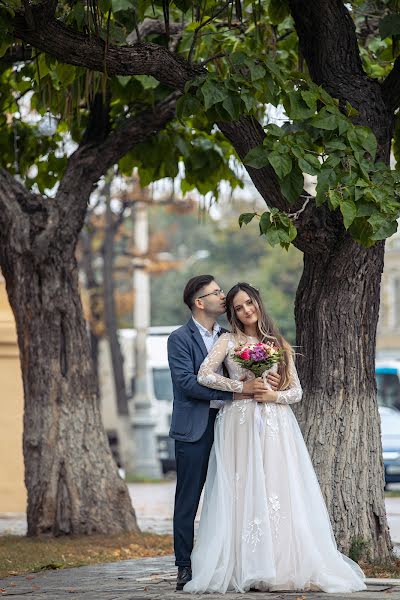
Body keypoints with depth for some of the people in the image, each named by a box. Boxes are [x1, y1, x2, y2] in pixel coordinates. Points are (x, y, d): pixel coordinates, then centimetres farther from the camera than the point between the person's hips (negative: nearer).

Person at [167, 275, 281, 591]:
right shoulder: (180, 339, -4)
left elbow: (246, 372, 20)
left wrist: (268, 380, -4)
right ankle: (185, 568, 2)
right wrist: (236, 390, -21)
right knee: (188, 500, -2)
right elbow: (187, 382, -15)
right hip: (194, 429, -5)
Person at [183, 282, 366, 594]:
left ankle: (286, 567, -6)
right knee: (243, 494, -7)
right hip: (240, 425, -2)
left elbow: (297, 391, 12)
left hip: (276, 427, 2)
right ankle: (245, 569, -7)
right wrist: (242, 388, -10)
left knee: (279, 493, -6)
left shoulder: (279, 344, 15)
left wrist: (275, 395, -8)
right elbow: (204, 375, -4)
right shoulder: (229, 341, 8)